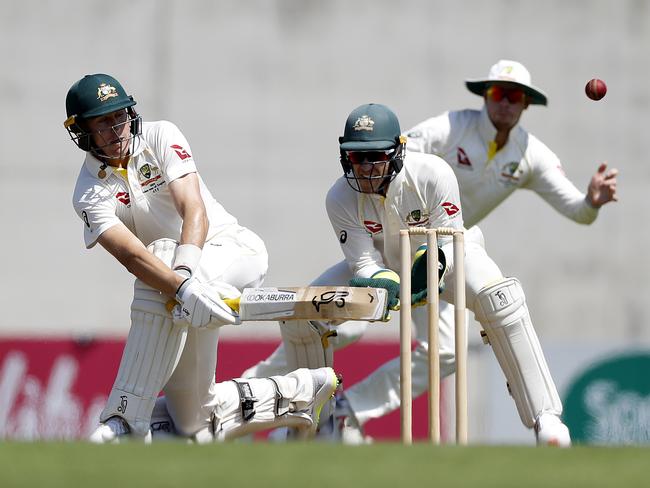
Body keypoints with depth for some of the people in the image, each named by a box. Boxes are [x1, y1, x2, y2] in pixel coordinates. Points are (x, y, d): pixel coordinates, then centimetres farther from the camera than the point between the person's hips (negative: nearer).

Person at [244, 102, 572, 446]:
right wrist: (386, 281, -48)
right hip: (383, 265, 3)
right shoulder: (341, 198, -26)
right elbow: (364, 263, -26)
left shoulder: (433, 175, -33)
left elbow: (450, 244, -25)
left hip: (445, 253, -3)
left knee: (497, 297, -34)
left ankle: (544, 416, -31)